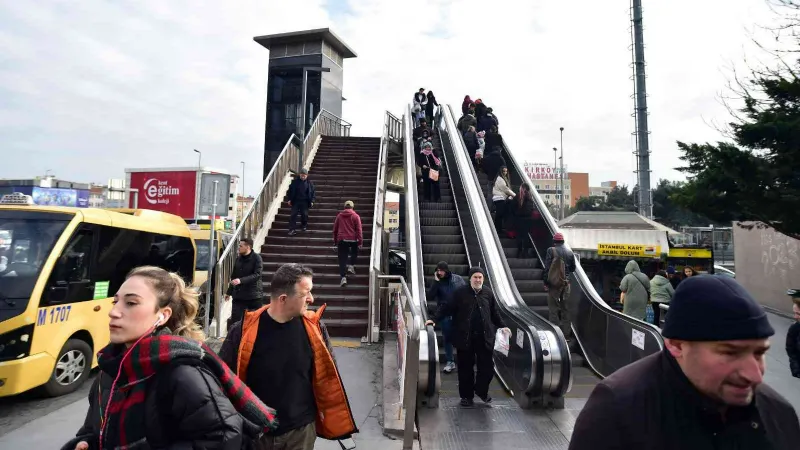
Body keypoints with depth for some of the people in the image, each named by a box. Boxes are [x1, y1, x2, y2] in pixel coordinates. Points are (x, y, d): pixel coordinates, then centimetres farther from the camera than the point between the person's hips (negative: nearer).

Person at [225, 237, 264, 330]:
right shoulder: (238, 259, 9)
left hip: (254, 295, -5)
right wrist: (229, 292, 21)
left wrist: (241, 280, -28)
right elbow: (234, 277, 18)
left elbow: (257, 275, -19)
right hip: (238, 295, 5)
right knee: (234, 321, 1)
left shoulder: (256, 258, -9)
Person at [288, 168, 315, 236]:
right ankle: (293, 229, 0)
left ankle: (304, 225, 32)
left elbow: (313, 192, 5)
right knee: (293, 214, -3)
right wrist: (290, 199, 1)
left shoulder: (309, 183, 0)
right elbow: (290, 190, 4)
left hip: (304, 202, 0)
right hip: (295, 201, 0)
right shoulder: (295, 181, -2)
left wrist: (312, 201, -2)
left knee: (304, 214, 6)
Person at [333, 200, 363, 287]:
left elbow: (335, 229, 13)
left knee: (342, 259, 1)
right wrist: (361, 241, -5)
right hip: (353, 240, -1)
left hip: (341, 240, 1)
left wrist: (335, 241, 22)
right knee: (354, 252, 29)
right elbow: (359, 230, -6)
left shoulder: (339, 216, 9)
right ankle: (351, 266, 13)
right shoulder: (356, 216, 0)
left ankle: (343, 277, -7)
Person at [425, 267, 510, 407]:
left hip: (484, 337, 2)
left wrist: (502, 326, 14)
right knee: (465, 368, 8)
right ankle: (466, 396, 25)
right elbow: (447, 307, -5)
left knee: (487, 366, 7)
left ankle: (481, 390, 33)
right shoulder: (460, 292, -4)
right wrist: (435, 319, -13)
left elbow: (495, 313, 16)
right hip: (465, 337, -2)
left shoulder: (488, 293, 5)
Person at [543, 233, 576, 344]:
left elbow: (547, 268, -12)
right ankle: (566, 335, 17)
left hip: (554, 283, -4)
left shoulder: (551, 250, -8)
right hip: (566, 283, 4)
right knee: (566, 309, 11)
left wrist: (545, 282, -6)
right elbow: (573, 269, 12)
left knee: (553, 309, 1)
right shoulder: (570, 252, 5)